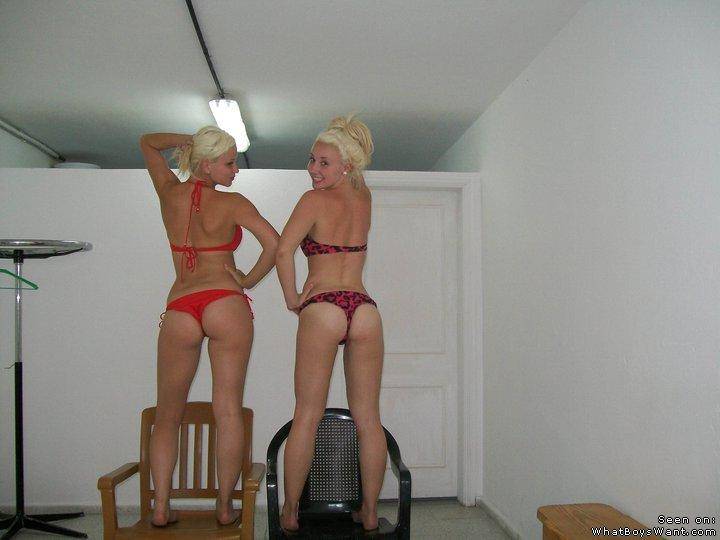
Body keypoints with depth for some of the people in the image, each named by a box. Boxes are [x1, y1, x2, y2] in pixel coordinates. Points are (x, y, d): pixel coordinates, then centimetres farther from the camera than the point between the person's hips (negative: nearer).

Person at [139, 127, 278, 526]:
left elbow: (147, 142, 30)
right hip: (225, 303, -3)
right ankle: (225, 507, 7)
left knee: (167, 415, 12)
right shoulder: (232, 203, 1)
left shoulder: (169, 193, 11)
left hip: (179, 310, 3)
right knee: (228, 410, 2)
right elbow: (273, 242, -11)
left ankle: (161, 508, 8)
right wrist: (249, 280, 4)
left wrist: (187, 140, 24)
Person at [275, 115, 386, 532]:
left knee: (307, 417, 5)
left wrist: (292, 298, -3)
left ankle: (290, 513, 15)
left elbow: (284, 250, -14)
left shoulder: (315, 199, -3)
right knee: (368, 418, 8)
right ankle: (370, 513, 18)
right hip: (364, 308, 5)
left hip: (322, 309, -4)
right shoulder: (364, 197, 12)